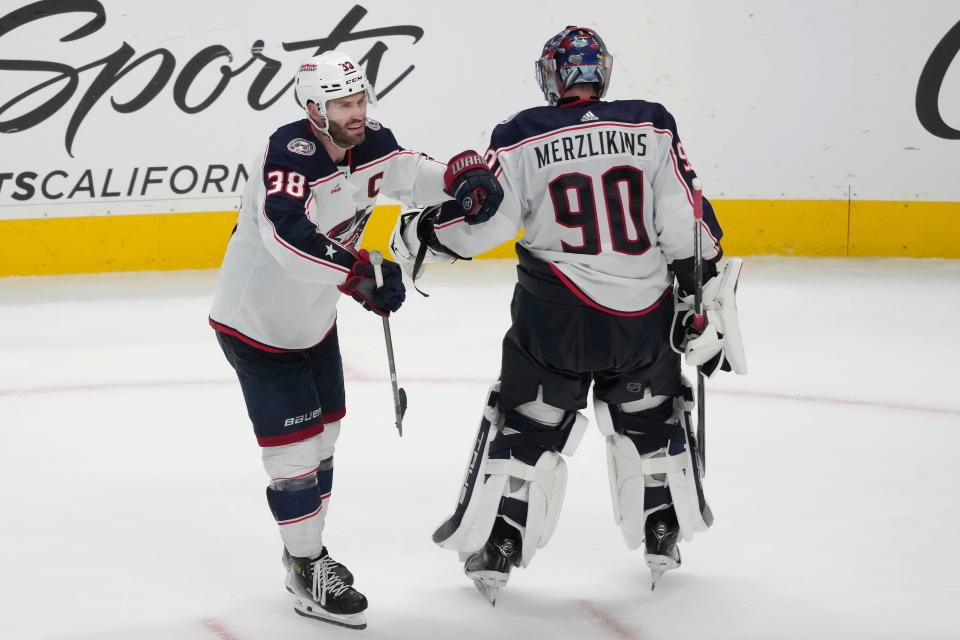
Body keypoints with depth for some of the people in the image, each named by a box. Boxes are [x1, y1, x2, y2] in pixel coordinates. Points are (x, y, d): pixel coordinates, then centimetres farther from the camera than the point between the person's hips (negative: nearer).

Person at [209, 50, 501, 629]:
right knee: (295, 448, -6)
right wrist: (361, 273, -56)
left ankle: (306, 553, 37)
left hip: (315, 319, 8)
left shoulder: (370, 144, -8)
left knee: (323, 436, 19)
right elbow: (288, 234, -47)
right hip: (257, 323, -8)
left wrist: (464, 175, -15)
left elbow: (412, 174, 8)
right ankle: (308, 571, 9)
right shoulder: (289, 155, -31)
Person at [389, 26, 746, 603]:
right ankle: (663, 535, 31)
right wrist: (703, 294, 4)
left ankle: (495, 549, 12)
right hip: (645, 312, 2)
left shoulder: (523, 138, -6)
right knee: (653, 421, 22)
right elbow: (686, 221, -3)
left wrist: (419, 236, 8)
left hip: (555, 316, -2)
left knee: (525, 424, 11)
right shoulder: (652, 127, -1)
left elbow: (483, 219, -8)